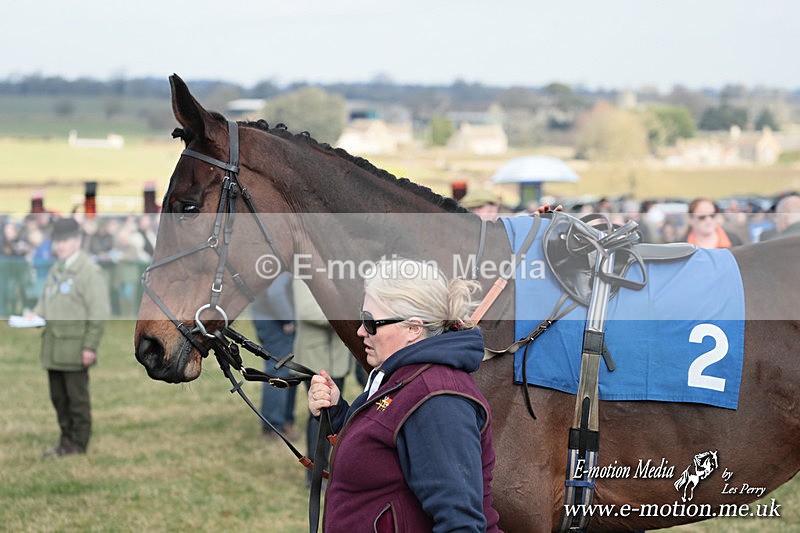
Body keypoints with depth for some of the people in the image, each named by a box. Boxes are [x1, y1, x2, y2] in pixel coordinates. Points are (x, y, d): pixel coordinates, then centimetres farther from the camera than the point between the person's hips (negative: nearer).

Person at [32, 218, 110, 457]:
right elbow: (45, 300, 28)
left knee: (77, 397, -2)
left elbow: (99, 313, -13)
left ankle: (79, 444, 6)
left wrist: (90, 347, -17)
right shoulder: (56, 269, 17)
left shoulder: (89, 271, -9)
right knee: (58, 397, 12)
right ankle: (66, 441, 21)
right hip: (54, 347, 8)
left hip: (75, 347, -8)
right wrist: (35, 315, 5)